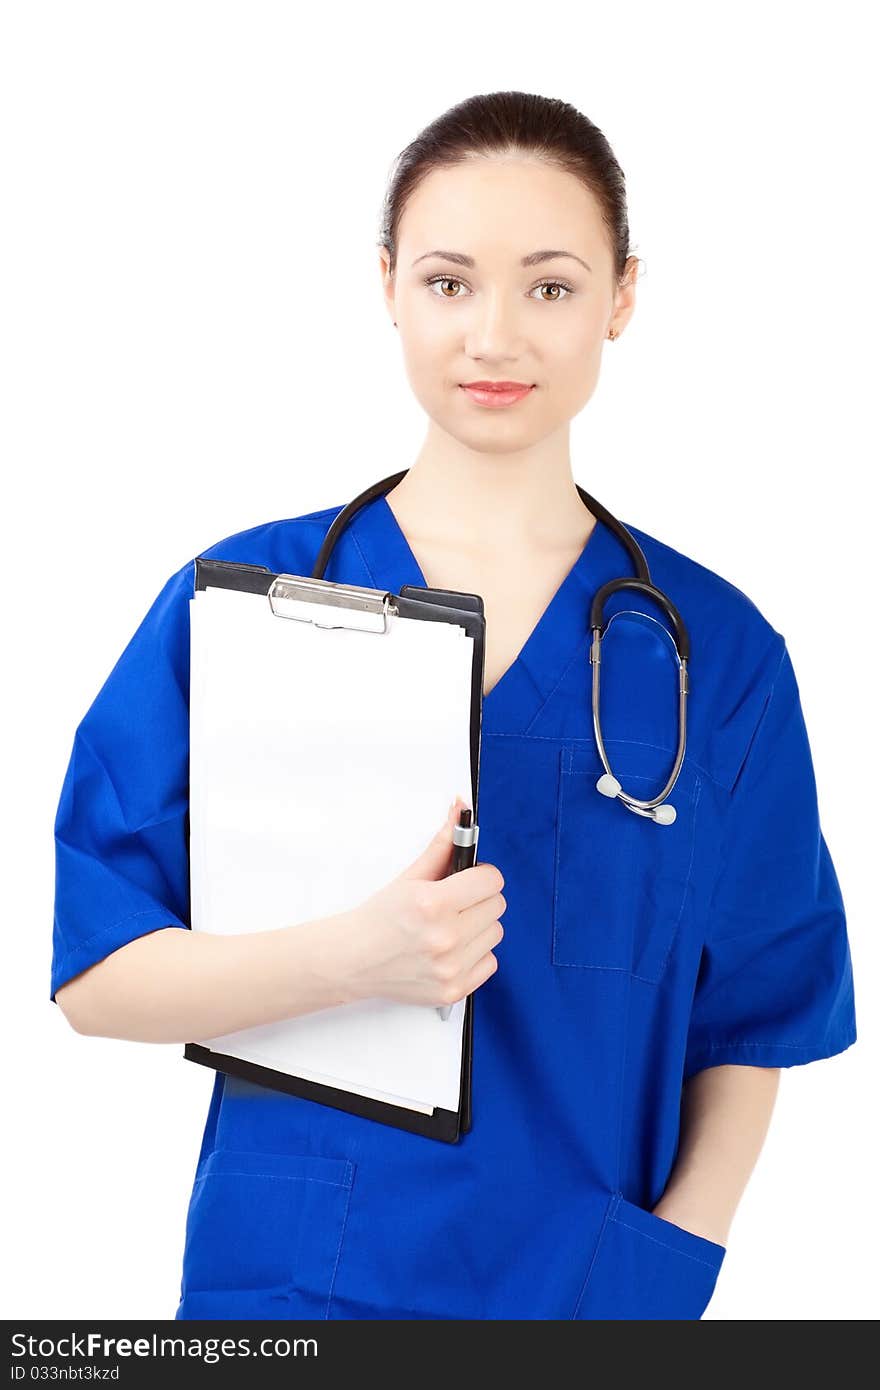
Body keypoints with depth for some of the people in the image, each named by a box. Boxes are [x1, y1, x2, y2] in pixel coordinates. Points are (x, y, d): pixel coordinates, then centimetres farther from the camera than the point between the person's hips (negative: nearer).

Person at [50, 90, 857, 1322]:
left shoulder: (720, 653, -4)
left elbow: (749, 1023, 2)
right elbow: (94, 979, -8)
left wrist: (670, 1263, -12)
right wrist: (351, 958, -23)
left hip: (595, 1288, 1)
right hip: (287, 1277, 0)